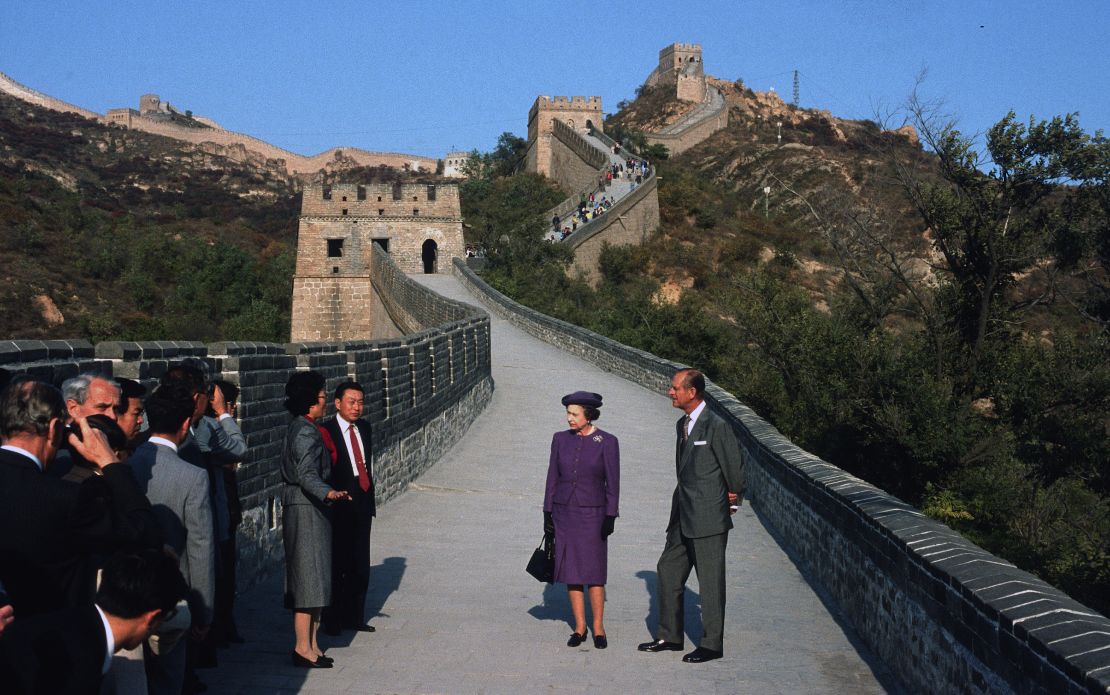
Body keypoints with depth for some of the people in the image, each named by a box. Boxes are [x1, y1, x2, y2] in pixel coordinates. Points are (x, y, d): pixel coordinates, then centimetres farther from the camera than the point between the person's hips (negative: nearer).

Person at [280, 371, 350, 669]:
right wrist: (328, 493, -44)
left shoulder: (300, 428, 15)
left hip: (303, 508, 10)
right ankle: (303, 648, -3)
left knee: (314, 578, 12)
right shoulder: (307, 432, -16)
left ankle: (311, 645, 17)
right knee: (309, 577, -7)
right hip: (306, 510, -10)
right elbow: (306, 475, -27)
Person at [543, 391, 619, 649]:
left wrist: (610, 517, -9)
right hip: (564, 513, 3)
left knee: (594, 574, -2)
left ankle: (598, 628, 10)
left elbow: (612, 482, -5)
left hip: (592, 514, -3)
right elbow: (553, 478, 7)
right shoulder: (560, 439, 2)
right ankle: (579, 628, 15)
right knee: (571, 572, 5)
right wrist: (548, 514, 5)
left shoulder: (607, 442, -7)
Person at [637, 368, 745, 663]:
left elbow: (734, 465, -8)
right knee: (668, 571, 13)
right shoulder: (682, 425, 12)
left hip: (709, 518, -9)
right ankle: (670, 636, 25)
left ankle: (712, 644, 12)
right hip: (683, 517, 9)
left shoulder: (716, 427, -15)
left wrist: (733, 499, 3)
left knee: (710, 581, 1)